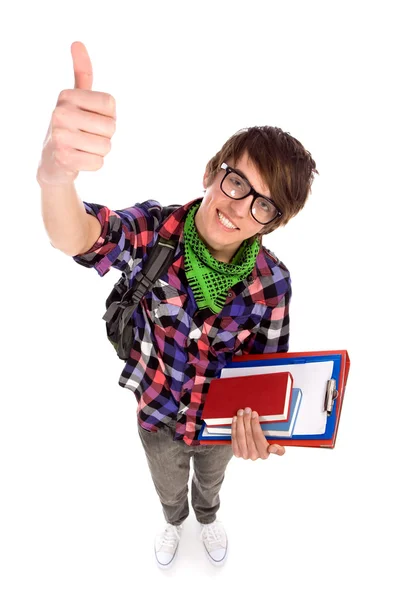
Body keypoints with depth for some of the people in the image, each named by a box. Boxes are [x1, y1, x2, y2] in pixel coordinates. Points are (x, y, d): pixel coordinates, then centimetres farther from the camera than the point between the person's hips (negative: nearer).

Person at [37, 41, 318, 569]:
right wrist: (56, 172, -69)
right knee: (168, 488, 32)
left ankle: (207, 518, 73)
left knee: (209, 481, 35)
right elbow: (77, 239, -47)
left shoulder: (272, 282, -24)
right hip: (158, 417, 0)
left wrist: (258, 425, -35)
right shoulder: (153, 231, -28)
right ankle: (175, 521, 71)